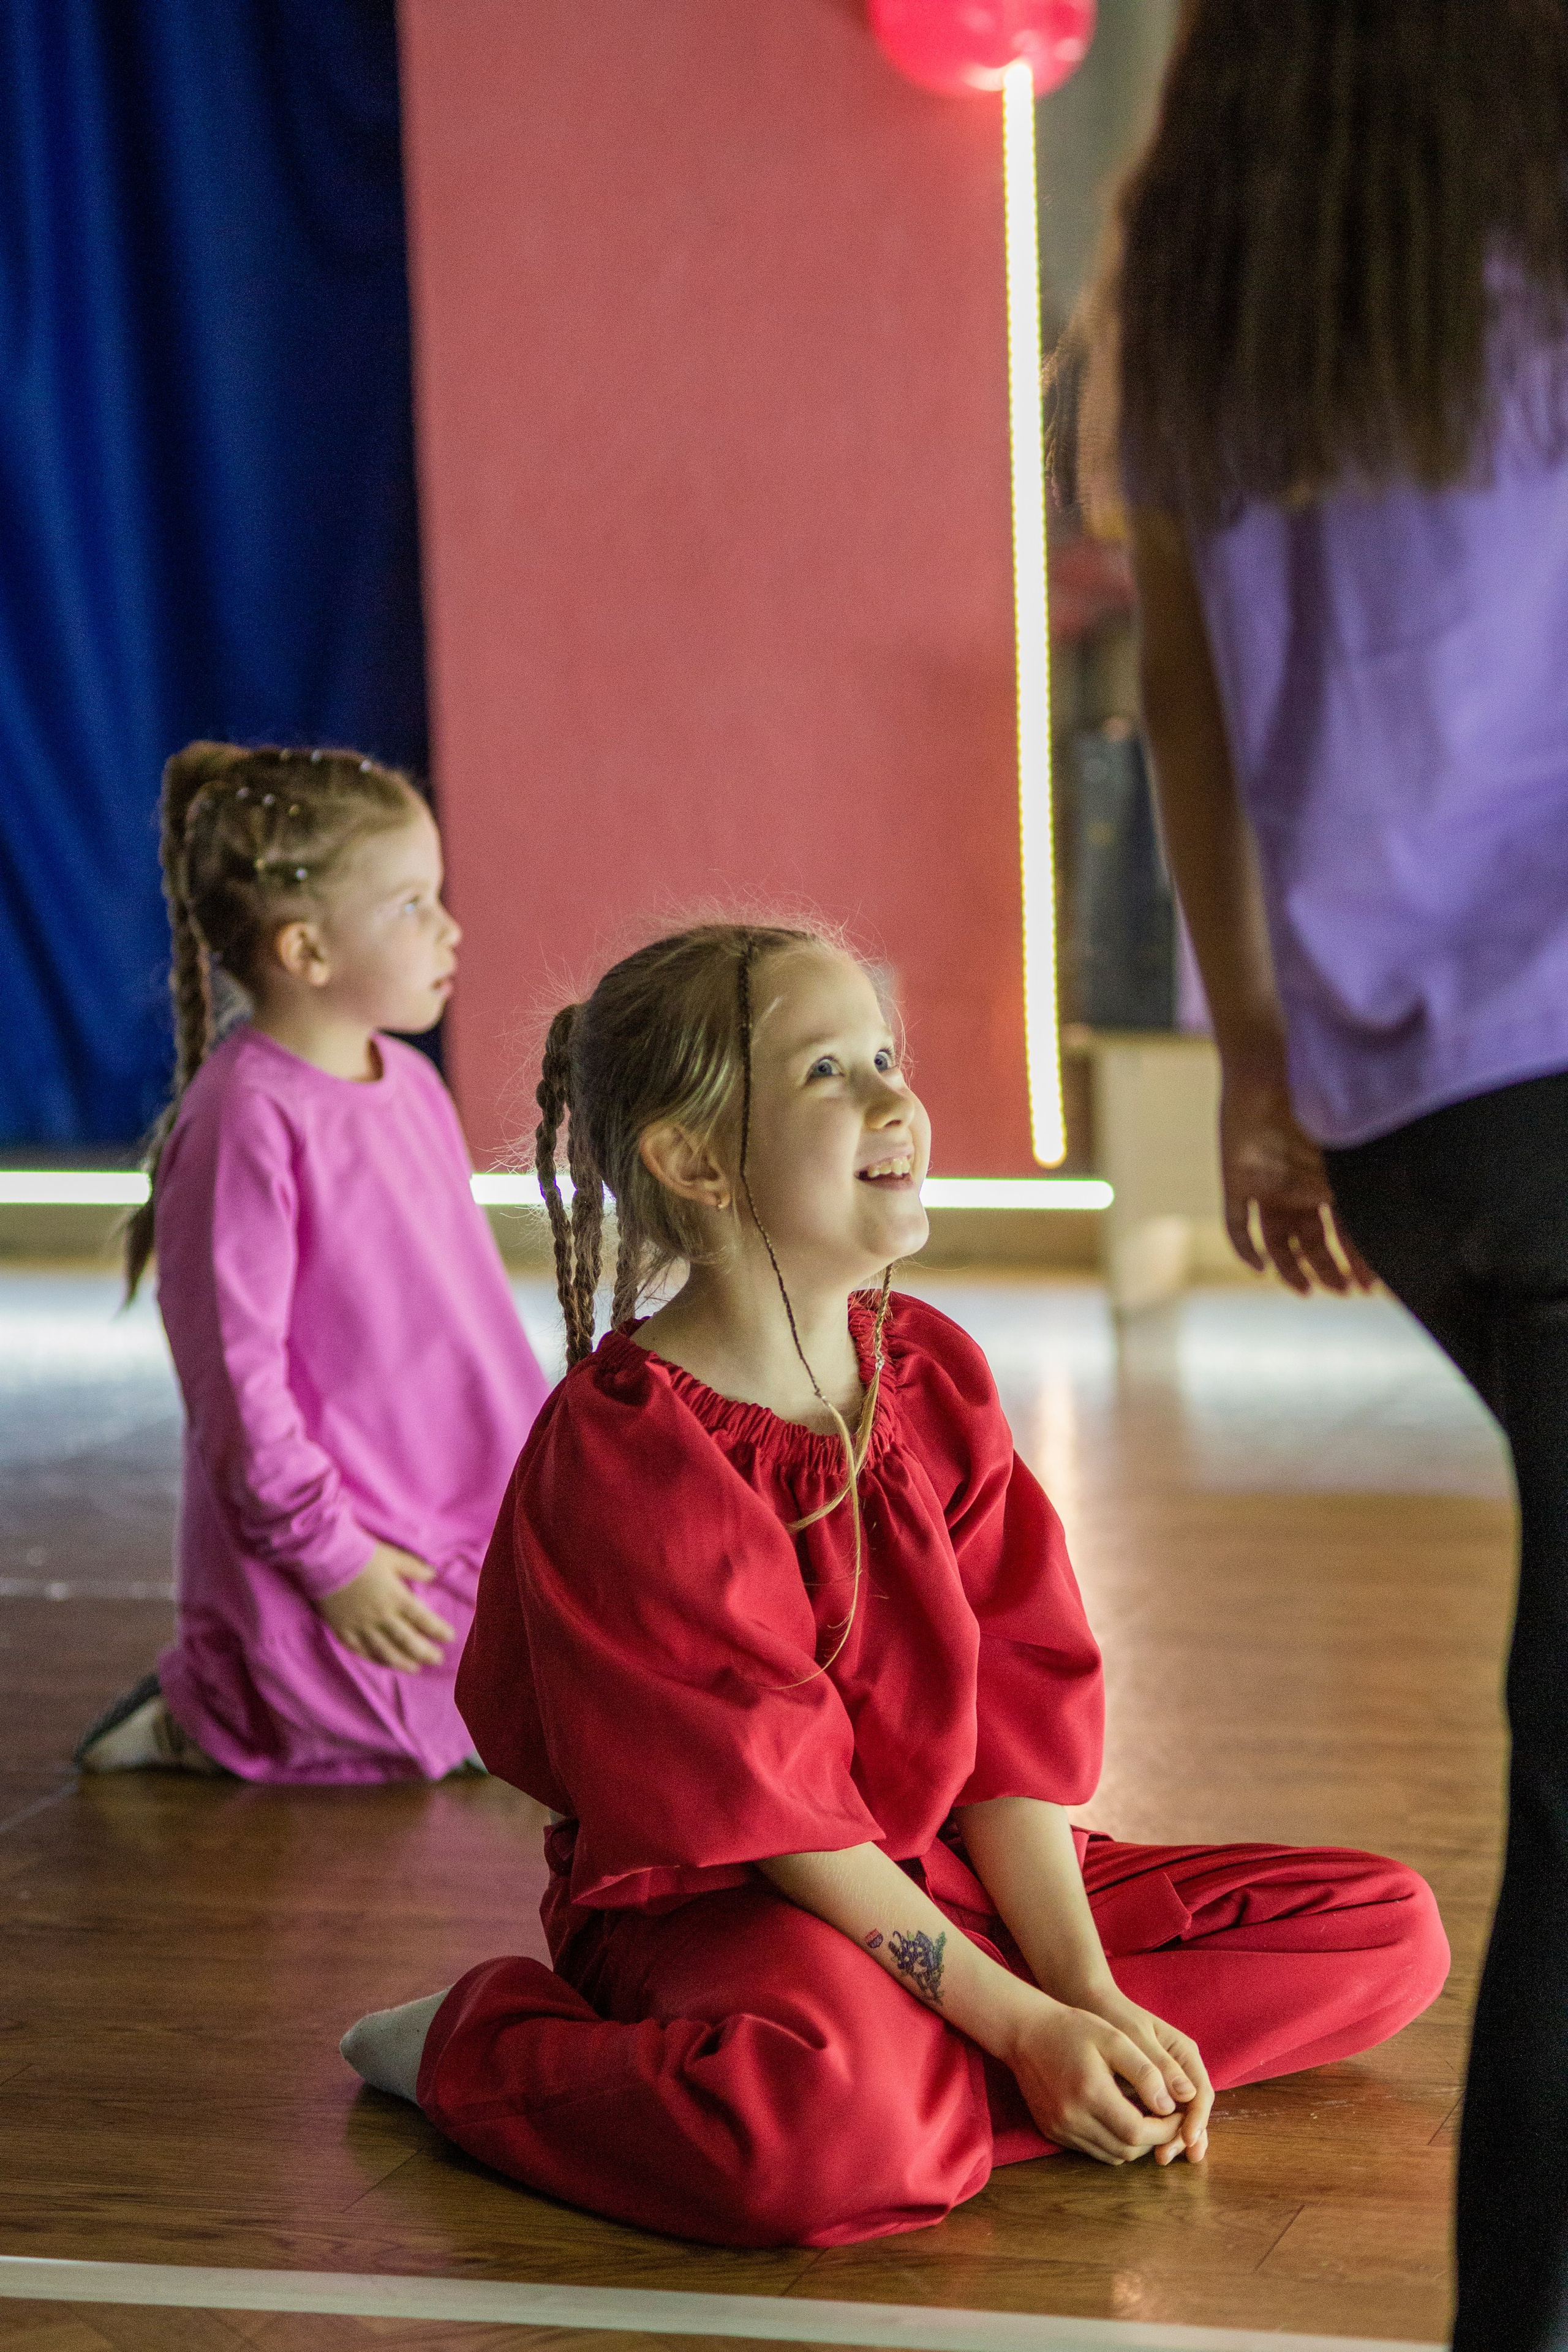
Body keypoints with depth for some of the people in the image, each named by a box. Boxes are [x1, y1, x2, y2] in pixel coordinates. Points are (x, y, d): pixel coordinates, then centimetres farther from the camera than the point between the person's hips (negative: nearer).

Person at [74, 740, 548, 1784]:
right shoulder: (247, 1123, -21)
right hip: (329, 1552, -9)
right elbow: (236, 1368, -20)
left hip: (457, 1527, 9)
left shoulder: (412, 1086, 7)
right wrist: (331, 1559, -18)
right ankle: (207, 1718, 5)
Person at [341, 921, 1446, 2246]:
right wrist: (1023, 2029, -19)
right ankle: (484, 2047, -10)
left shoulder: (935, 1377, 4)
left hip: (948, 1881, 8)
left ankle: (921, 2082, -11)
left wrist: (1090, 1997, -12)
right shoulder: (620, 1452, -18)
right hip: (713, 1910, -8)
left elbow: (1015, 1724, 0)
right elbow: (773, 1816, -18)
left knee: (1391, 1934, 1)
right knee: (822, 2133, -42)